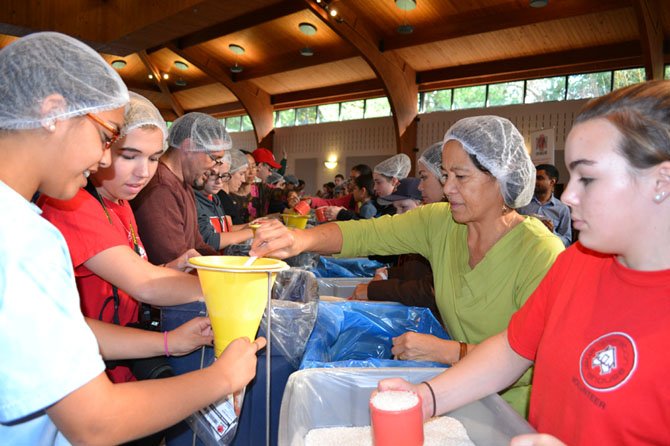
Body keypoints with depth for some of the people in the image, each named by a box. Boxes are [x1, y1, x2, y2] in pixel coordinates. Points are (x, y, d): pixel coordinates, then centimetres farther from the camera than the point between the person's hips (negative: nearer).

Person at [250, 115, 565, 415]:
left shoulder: (540, 253, -20)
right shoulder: (440, 223, -5)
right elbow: (366, 234, -13)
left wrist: (445, 351, -26)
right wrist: (301, 238, -30)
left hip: (510, 407, -4)